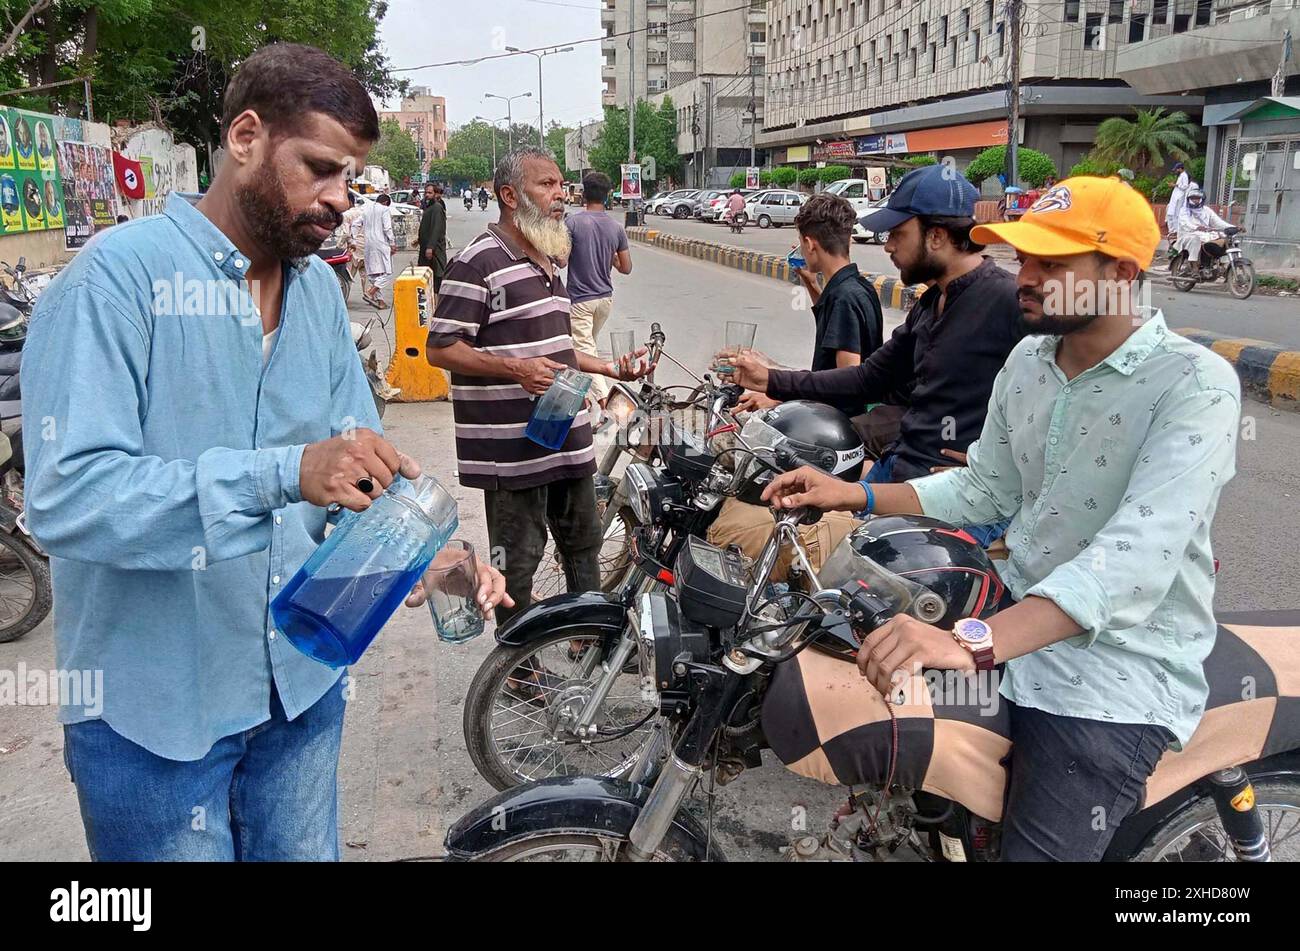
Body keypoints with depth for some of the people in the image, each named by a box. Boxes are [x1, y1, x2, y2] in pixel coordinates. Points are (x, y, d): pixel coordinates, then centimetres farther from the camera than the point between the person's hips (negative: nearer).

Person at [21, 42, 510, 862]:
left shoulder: (320, 285, 4)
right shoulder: (119, 275, -17)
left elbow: (359, 458, 6)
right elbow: (65, 495, -26)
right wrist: (285, 474, -36)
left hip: (303, 679, 6)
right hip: (155, 709, -6)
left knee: (305, 849, 21)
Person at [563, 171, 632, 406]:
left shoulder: (573, 222, -13)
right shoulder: (616, 228, -1)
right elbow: (626, 268, 3)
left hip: (579, 299, -5)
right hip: (605, 298, 6)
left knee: (585, 351, -7)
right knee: (590, 343, 24)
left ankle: (603, 397, -22)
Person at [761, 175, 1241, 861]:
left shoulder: (1197, 385, -18)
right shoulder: (1028, 360, 6)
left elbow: (1136, 558, -30)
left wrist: (973, 642, -43)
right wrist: (853, 495, 2)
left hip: (1122, 661, -6)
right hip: (1016, 612, 7)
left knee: (1033, 846, -21)